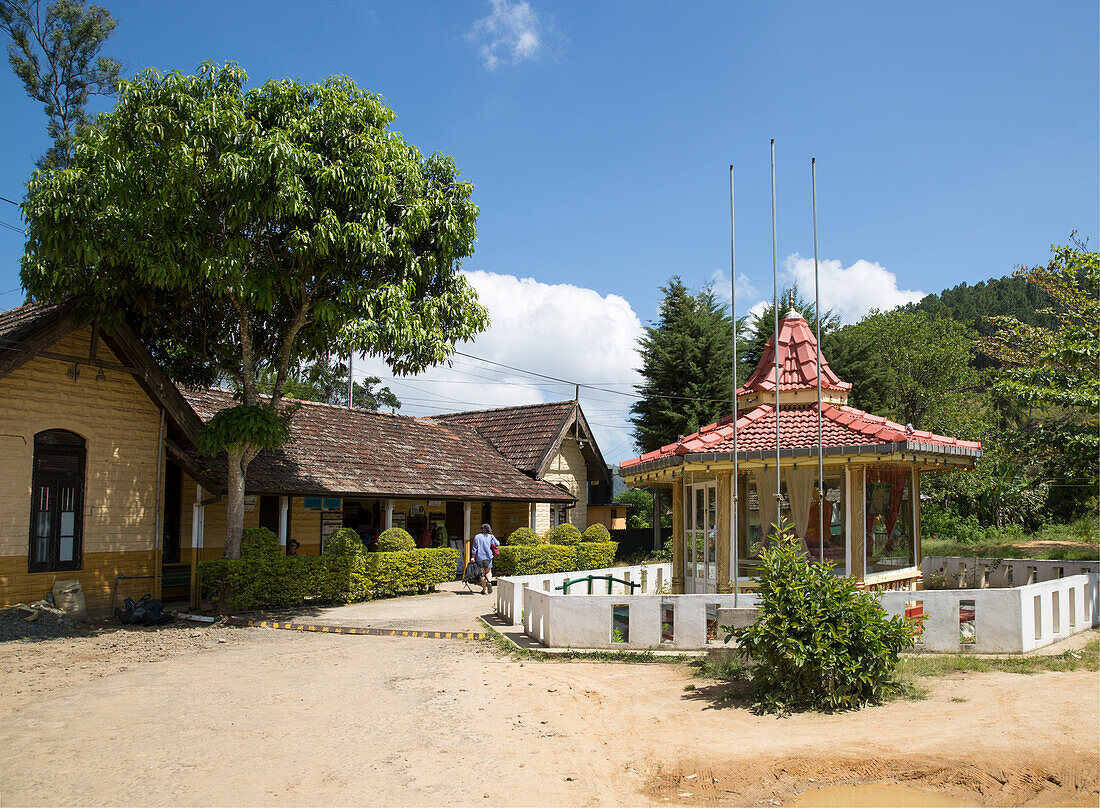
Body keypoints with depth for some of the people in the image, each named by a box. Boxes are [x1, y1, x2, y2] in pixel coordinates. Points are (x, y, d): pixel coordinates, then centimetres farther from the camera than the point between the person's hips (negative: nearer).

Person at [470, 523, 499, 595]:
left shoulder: (477, 537, 3)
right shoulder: (491, 537, 2)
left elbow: (474, 548, -1)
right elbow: (497, 544, 6)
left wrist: (473, 557, 2)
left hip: (479, 557, 0)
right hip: (488, 556, 0)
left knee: (482, 573, 8)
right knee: (488, 572, 13)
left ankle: (484, 590, 8)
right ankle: (489, 581, -19)